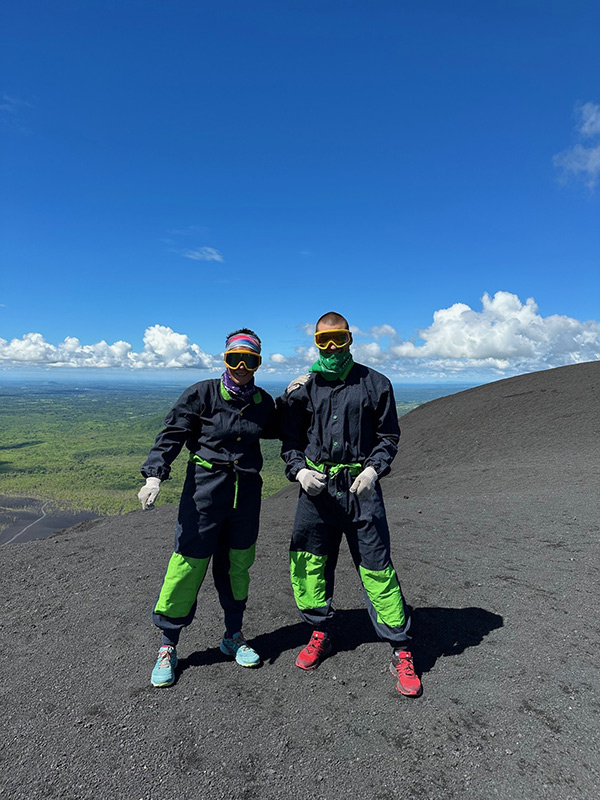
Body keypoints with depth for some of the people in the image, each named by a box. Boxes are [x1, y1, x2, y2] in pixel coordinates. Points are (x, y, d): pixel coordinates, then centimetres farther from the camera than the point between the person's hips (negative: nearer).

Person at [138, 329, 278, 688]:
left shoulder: (263, 401, 5)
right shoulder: (202, 394, -7)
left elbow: (275, 431, 23)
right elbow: (172, 435, -9)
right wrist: (155, 475, -22)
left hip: (247, 491, 4)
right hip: (205, 487, -3)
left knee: (237, 564, 14)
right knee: (189, 564, 0)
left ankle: (234, 636, 35)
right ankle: (168, 647, 22)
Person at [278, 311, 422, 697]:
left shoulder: (375, 384, 4)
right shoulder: (303, 389, 9)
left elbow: (389, 436, 6)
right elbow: (290, 440, 11)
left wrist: (373, 469, -10)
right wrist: (299, 470, -7)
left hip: (360, 487, -2)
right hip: (316, 486, 3)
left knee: (377, 567, 0)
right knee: (306, 562, 7)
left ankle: (401, 652, 16)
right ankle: (320, 635, 30)